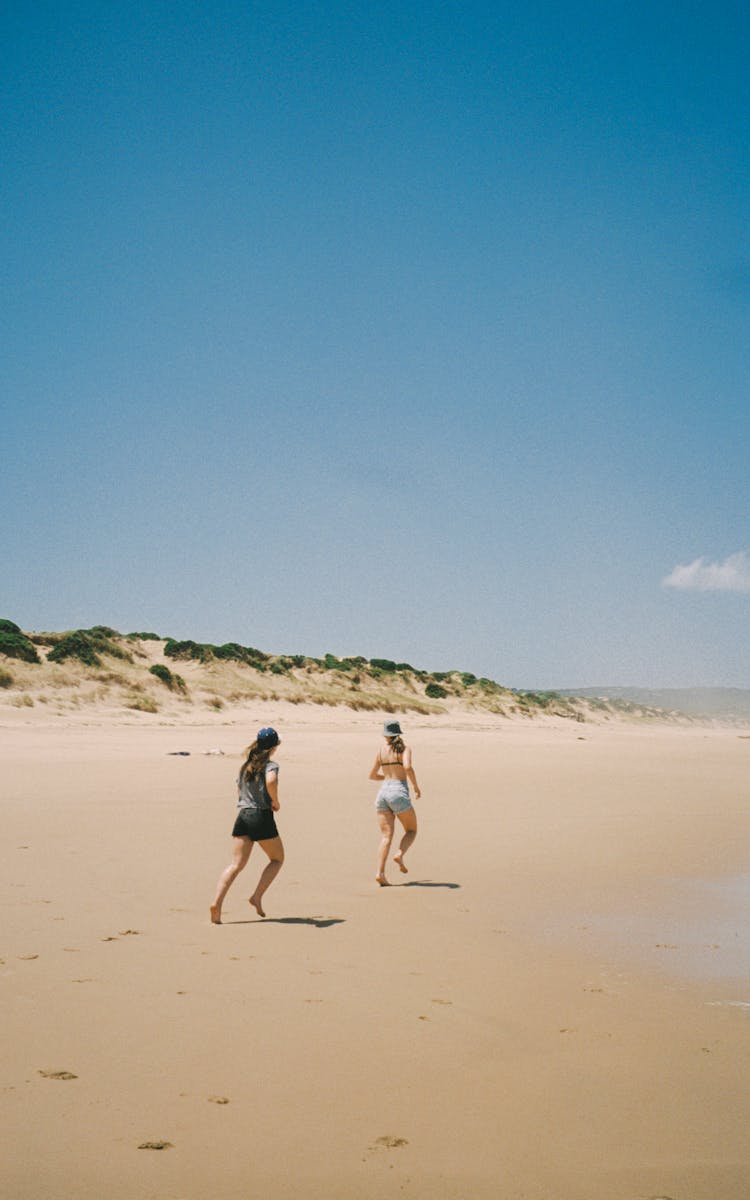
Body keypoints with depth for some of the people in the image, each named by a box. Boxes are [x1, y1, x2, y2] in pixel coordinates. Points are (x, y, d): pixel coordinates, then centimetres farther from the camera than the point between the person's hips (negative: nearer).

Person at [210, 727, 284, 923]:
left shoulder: (246, 765, 15)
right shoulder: (270, 765, -7)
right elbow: (271, 781, -29)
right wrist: (275, 802, -14)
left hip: (243, 815, 6)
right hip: (262, 816, -6)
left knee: (236, 864, 2)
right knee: (277, 858, 15)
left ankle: (217, 902, -15)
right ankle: (257, 896, 3)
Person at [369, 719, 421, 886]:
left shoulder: (381, 750, 12)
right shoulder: (405, 748, 0)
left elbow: (372, 775, 20)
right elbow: (408, 767, -20)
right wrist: (416, 786, -6)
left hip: (383, 793, 4)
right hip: (399, 793, -4)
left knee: (386, 836, 1)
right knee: (411, 830, 15)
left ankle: (380, 873, -14)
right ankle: (400, 854, -13)